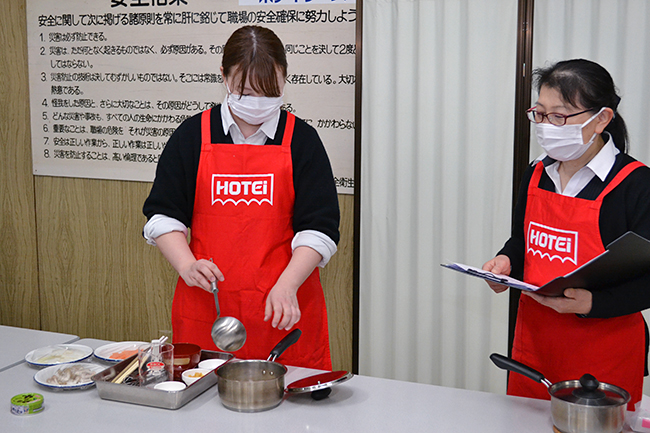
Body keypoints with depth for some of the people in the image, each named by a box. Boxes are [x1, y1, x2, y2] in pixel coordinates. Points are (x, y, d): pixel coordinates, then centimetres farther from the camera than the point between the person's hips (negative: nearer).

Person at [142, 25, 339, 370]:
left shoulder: (301, 140, 1)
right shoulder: (192, 136, 4)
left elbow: (320, 227, -3)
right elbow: (162, 214, 7)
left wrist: (287, 285, -17)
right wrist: (187, 266, -10)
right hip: (205, 305, 1)